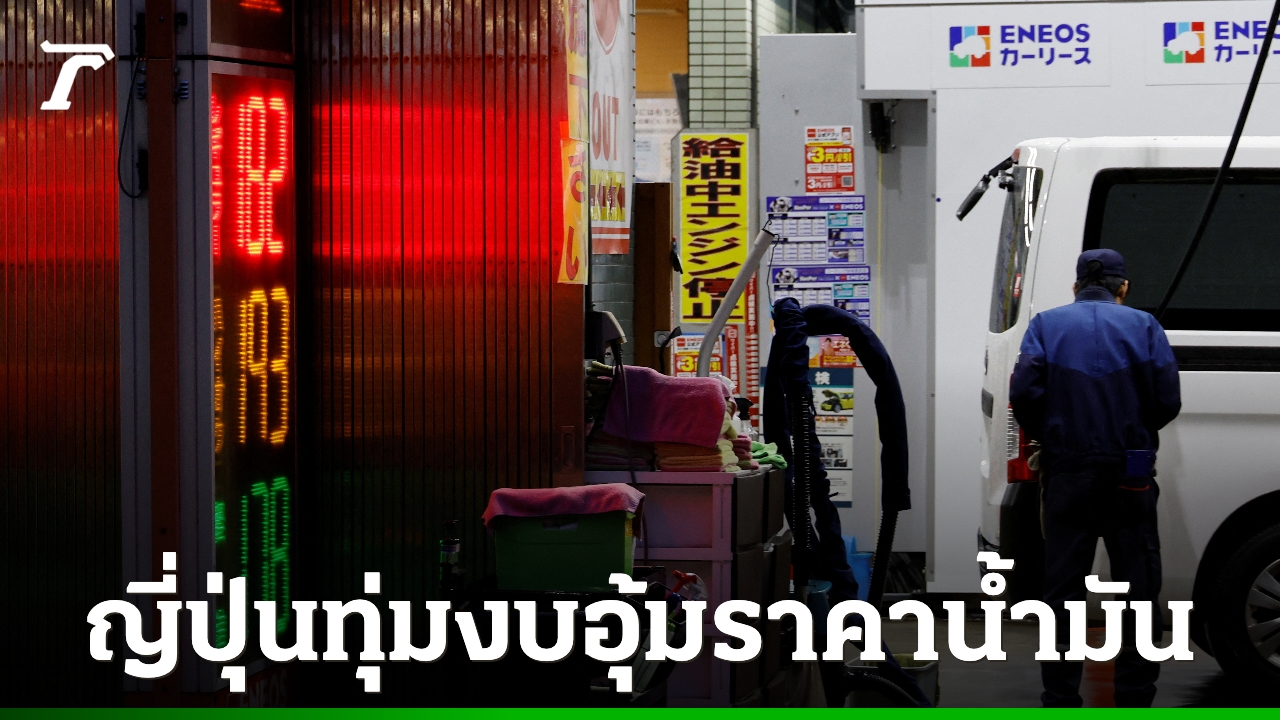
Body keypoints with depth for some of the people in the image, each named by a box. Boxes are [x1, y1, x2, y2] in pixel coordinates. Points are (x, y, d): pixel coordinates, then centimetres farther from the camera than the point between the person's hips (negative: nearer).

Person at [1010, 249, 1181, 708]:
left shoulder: (1046, 325, 3)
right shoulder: (1144, 327, 2)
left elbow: (1024, 393, -10)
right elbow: (1168, 401, -6)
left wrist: (1047, 437, 8)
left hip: (1067, 477, 1)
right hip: (1130, 480, -1)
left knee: (1063, 592, 8)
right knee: (1137, 590, 8)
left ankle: (1060, 700, 9)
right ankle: (1134, 700, 9)